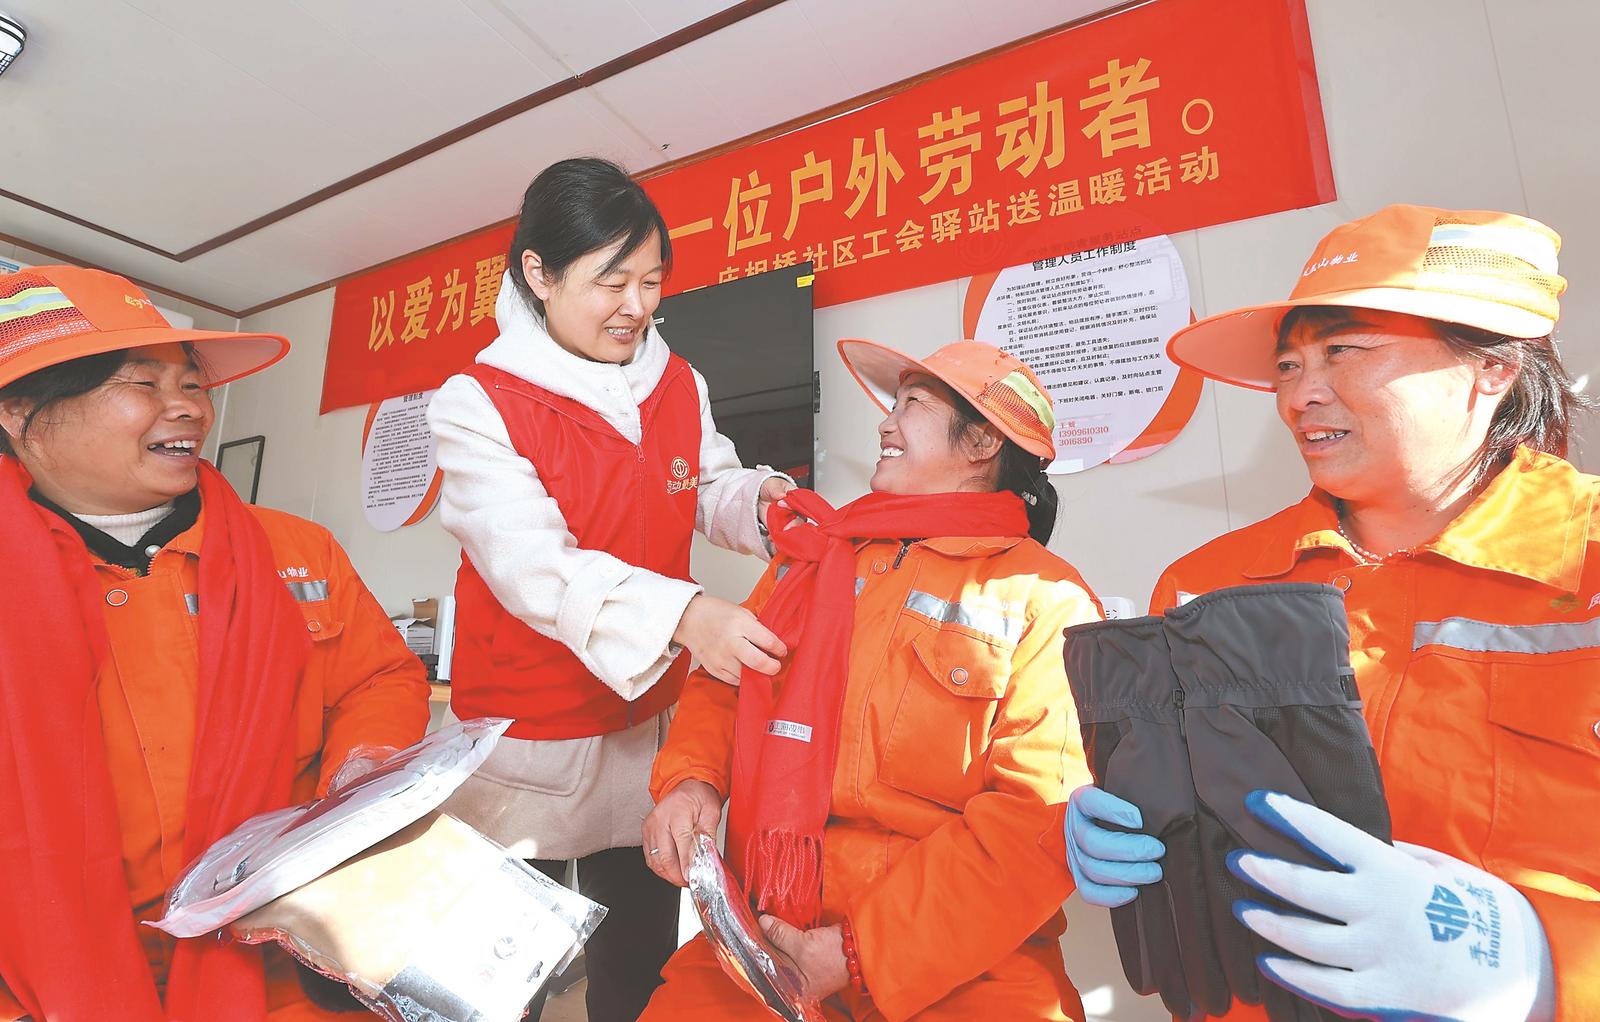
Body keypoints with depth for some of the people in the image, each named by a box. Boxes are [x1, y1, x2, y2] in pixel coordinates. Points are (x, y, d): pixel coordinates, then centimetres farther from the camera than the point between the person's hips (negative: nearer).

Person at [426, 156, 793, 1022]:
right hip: (524, 737, -4)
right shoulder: (478, 403, -14)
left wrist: (760, 500, -17)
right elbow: (533, 565, -27)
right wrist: (683, 615, -40)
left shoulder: (679, 385, 1)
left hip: (648, 727, 4)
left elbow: (710, 491, 6)